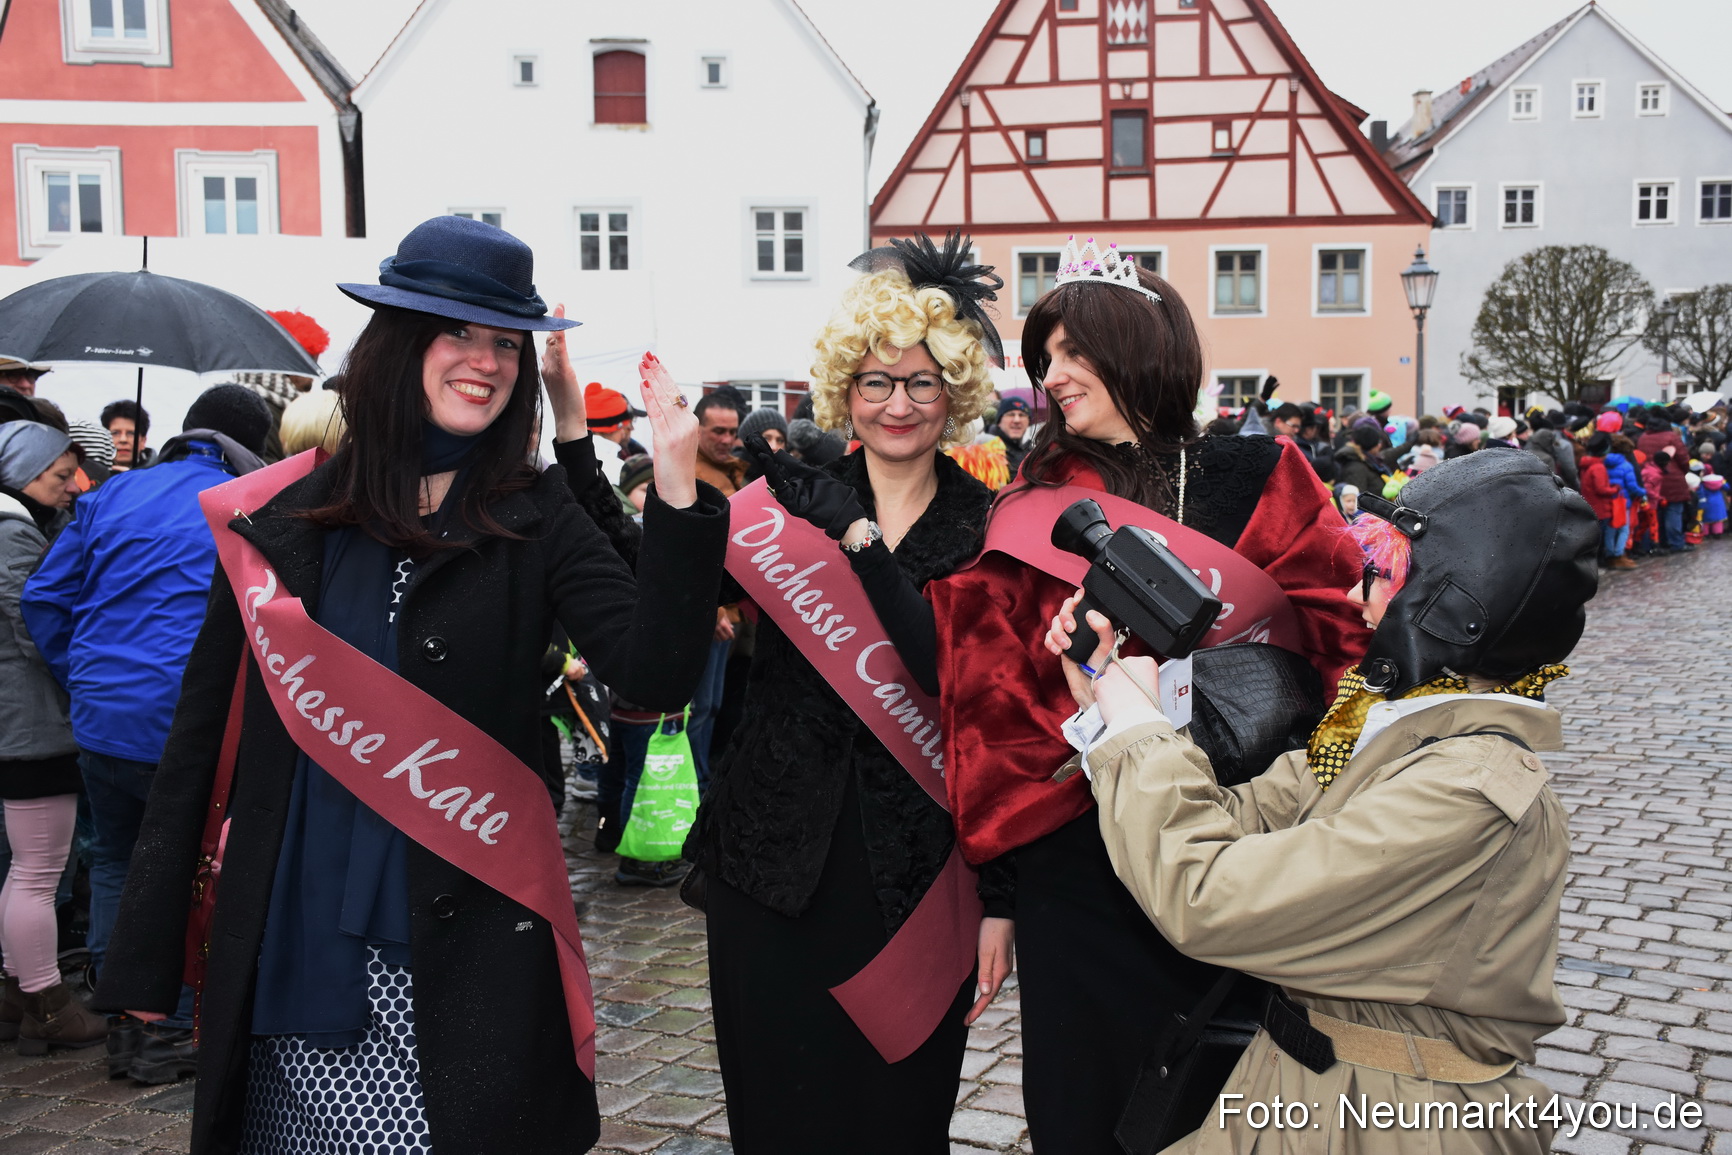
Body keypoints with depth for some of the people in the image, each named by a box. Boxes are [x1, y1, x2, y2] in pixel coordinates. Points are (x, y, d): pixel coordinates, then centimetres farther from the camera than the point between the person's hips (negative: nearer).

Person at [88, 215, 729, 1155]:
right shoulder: (282, 518, 2)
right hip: (290, 948, 1)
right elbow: (202, 729, 6)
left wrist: (676, 488, -23)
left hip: (468, 952, -1)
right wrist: (148, 950, 6)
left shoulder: (534, 520, 0)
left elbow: (654, 674, -12)